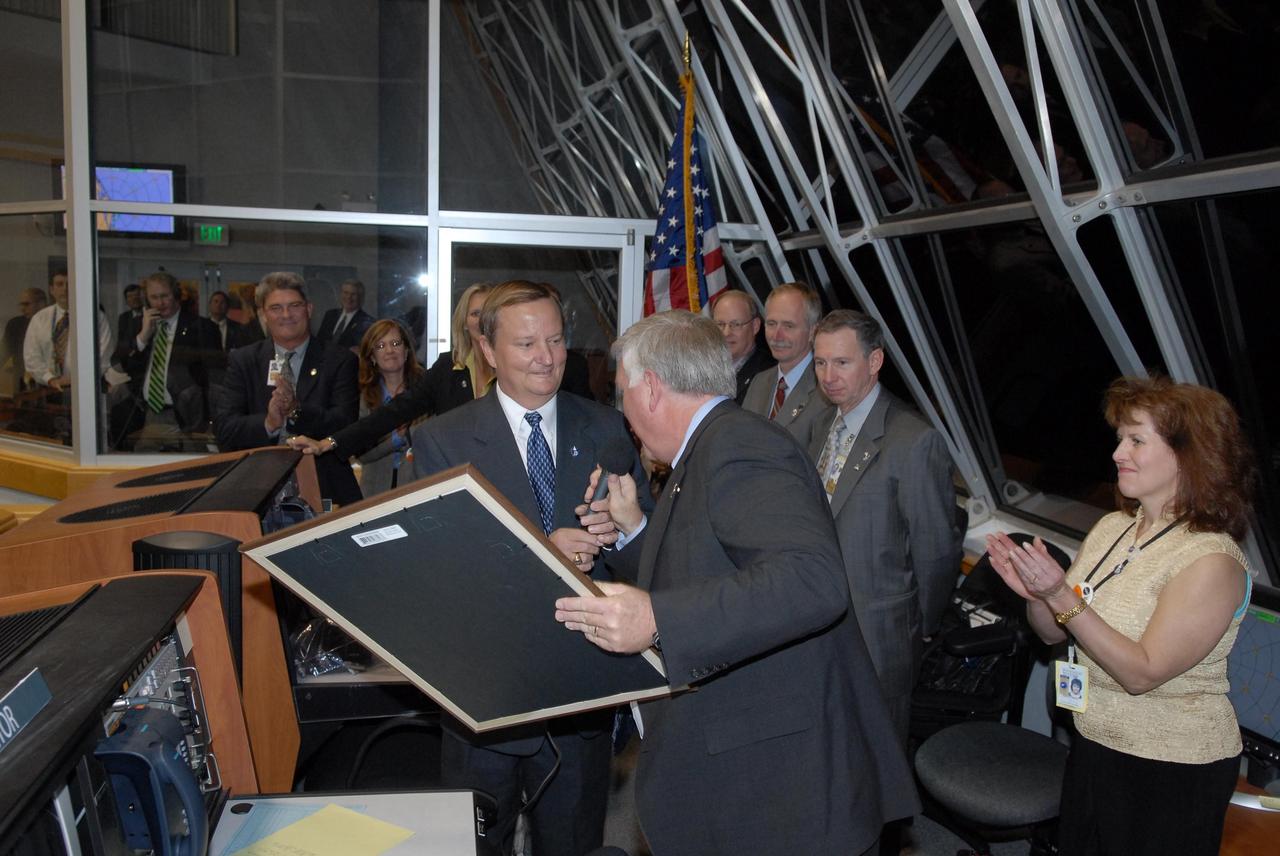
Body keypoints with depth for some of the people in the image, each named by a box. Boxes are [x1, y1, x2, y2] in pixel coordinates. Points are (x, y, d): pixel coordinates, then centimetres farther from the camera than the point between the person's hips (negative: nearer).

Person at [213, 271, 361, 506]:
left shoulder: (340, 361, 5)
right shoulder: (242, 361, 10)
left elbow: (345, 424, -5)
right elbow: (224, 430, 2)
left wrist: (297, 411, -20)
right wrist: (268, 423, -17)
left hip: (324, 487, -1)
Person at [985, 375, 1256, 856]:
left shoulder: (1212, 561, -21)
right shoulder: (1111, 528, -1)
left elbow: (1142, 672, -25)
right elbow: (1055, 634, 4)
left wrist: (1063, 597, -32)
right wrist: (1035, 594, -17)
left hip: (1173, 774, -6)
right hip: (1093, 747, 6)